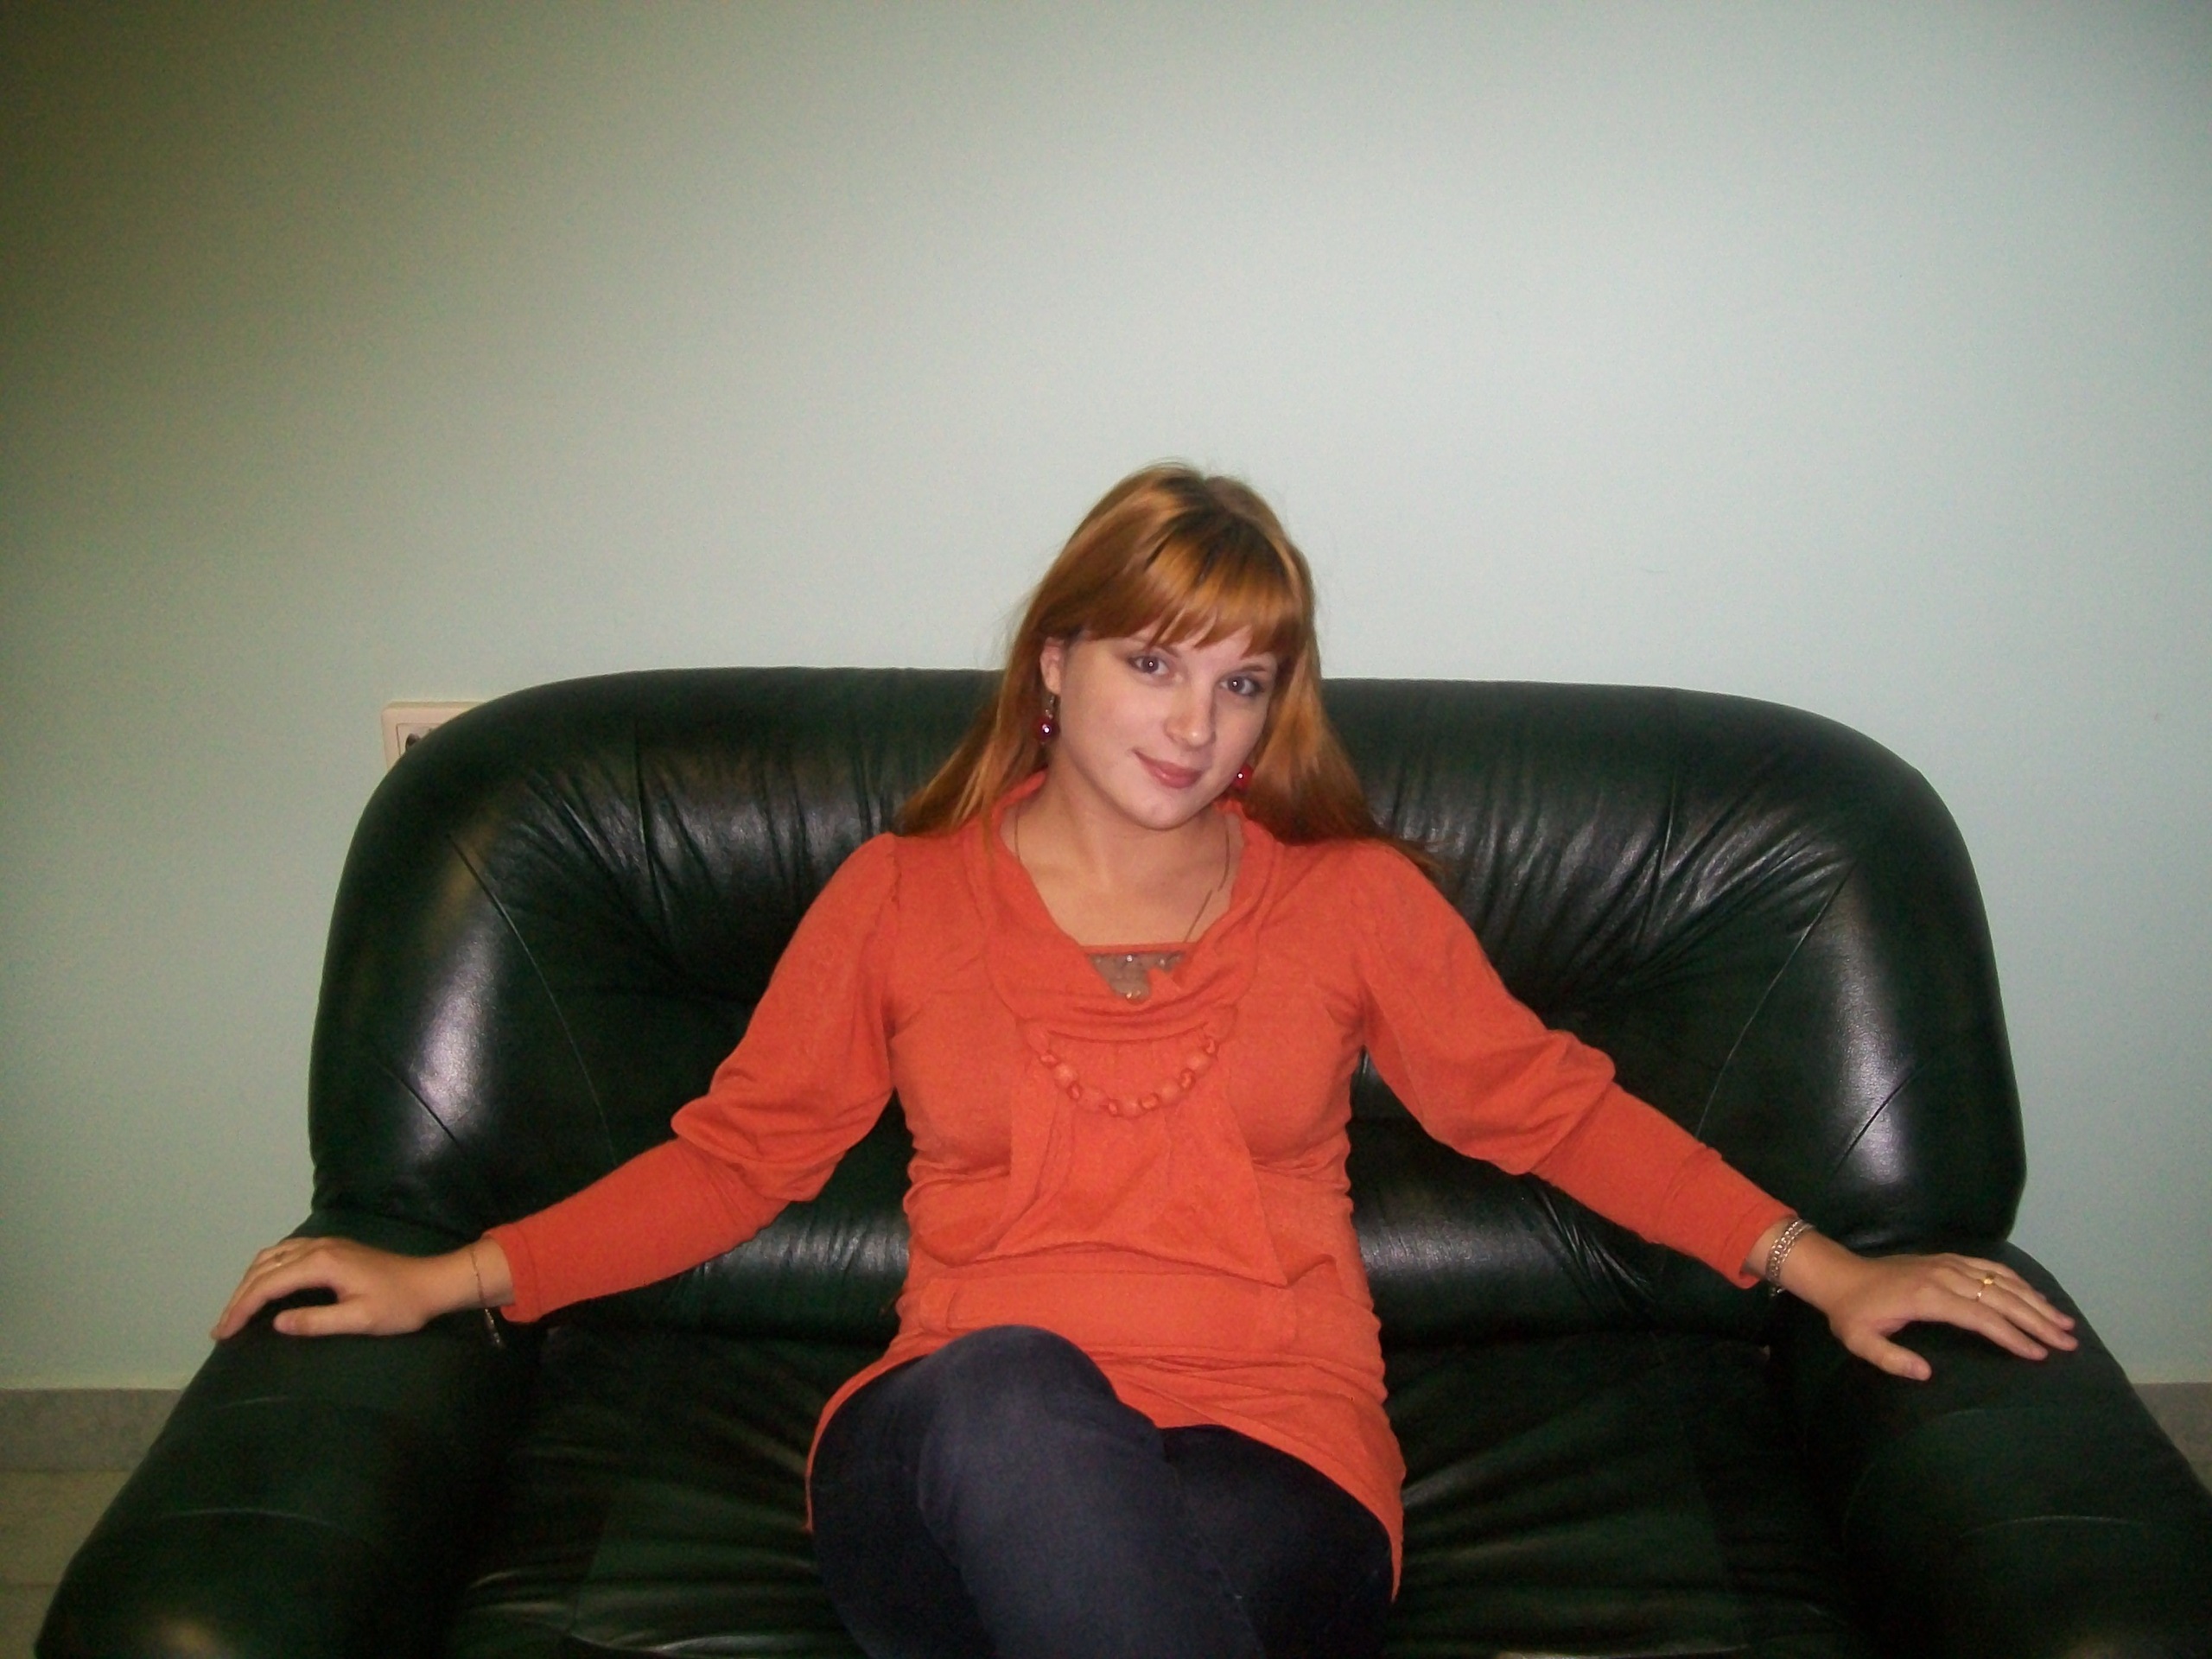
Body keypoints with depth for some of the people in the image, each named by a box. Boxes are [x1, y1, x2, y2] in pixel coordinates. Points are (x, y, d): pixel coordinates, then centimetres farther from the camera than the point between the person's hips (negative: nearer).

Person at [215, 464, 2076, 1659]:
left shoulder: (1351, 893, 15)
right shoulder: (903, 894, 14)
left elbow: (1546, 1102, 19)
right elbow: (740, 1148, 16)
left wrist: (1815, 1263, 12)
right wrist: (450, 1276, 6)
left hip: (1271, 1469, 0)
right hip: (956, 1462, 1)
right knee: (1007, 1387, -37)